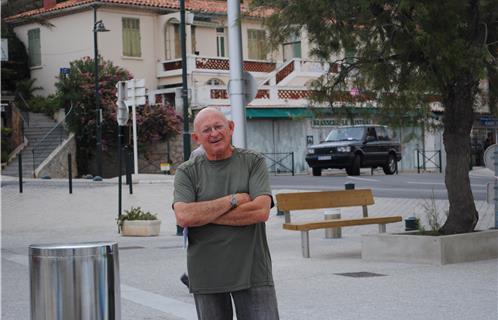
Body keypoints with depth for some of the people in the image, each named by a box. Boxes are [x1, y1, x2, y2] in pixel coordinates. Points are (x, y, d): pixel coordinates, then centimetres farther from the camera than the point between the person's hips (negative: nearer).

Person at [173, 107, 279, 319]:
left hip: (252, 271, -1)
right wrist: (233, 200, -12)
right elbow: (183, 216, -14)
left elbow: (261, 211, -13)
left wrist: (205, 215, -10)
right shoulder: (187, 172, 3)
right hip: (206, 276, 1)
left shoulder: (254, 162, 2)